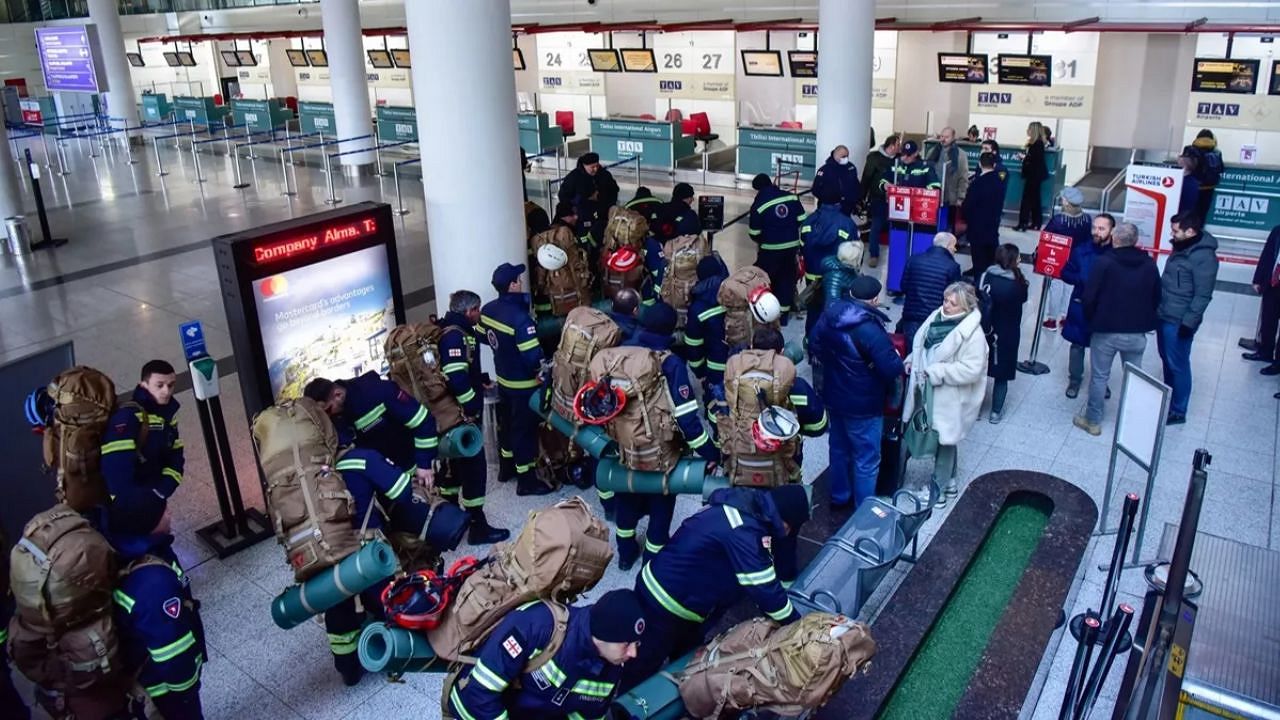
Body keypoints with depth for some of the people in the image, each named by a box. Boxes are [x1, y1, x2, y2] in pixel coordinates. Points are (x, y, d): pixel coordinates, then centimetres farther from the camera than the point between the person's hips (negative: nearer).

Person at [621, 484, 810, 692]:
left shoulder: (743, 504, 1)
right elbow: (763, 587, -23)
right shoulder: (743, 531, -29)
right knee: (641, 671, 10)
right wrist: (796, 624, -8)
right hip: (665, 604, -9)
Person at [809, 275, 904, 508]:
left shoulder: (830, 314, -6)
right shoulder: (870, 329, -30)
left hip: (833, 396, 8)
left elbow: (814, 344, 9)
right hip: (863, 404, -7)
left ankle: (839, 496, 41)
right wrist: (899, 362, -5)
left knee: (839, 448, 24)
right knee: (866, 459, 8)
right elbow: (892, 369, -27)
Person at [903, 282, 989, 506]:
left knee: (944, 442, 9)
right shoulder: (937, 317, 1)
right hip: (930, 393, 8)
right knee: (943, 440, 23)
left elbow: (971, 370, -26)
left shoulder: (972, 334, -23)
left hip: (949, 398, -8)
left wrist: (937, 372, -27)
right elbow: (922, 346, 15)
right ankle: (949, 482, 42)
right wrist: (912, 360, -2)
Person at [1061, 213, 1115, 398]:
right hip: (1081, 305, 1)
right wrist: (1082, 280, -18)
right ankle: (1075, 379, 28)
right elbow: (1066, 273, 0)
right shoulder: (1081, 250, -6)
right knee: (1077, 345, 12)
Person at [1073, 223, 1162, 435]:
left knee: (1099, 377, 8)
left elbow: (1089, 298, -13)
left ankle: (1093, 421, 16)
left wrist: (1091, 320, 4)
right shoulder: (1150, 265, 1)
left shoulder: (1104, 262, -13)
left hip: (1106, 331, -3)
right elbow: (1156, 299, 7)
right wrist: (1146, 322, 18)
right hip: (1137, 333, 4)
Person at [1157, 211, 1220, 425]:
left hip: (1179, 322, -8)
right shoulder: (1181, 248, 8)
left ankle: (1177, 411, 14)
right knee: (1167, 361, 19)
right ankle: (1167, 401, 34)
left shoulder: (1204, 257, -19)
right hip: (1165, 316, 8)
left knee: (1177, 365, 2)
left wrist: (1189, 322, -20)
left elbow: (1202, 295, -19)